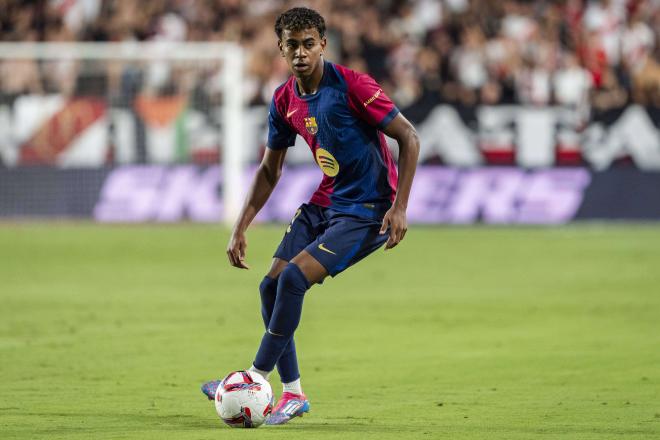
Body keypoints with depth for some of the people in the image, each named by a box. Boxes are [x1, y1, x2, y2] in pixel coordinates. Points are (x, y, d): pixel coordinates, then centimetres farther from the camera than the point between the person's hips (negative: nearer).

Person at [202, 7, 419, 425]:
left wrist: (400, 207, -20)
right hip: (324, 202, 8)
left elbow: (409, 138, -15)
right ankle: (293, 394, 10)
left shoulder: (352, 86, -19)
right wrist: (241, 229, 6)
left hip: (367, 210, -8)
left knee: (293, 279, -20)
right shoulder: (284, 101, 2)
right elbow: (270, 170, 13)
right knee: (272, 285, -1)